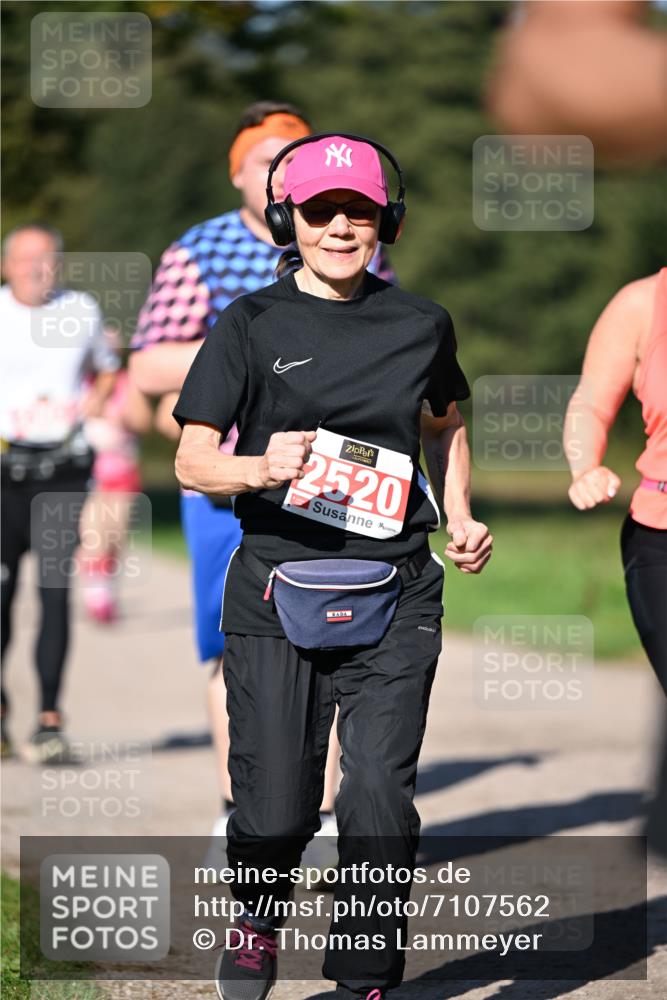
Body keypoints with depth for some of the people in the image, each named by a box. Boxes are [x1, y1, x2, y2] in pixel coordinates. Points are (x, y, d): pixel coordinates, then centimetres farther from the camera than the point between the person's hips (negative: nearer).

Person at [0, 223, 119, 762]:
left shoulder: (82, 310, 8)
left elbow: (108, 368, 25)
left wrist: (92, 403, 7)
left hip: (63, 473, 1)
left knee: (56, 590, -9)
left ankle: (49, 718, -7)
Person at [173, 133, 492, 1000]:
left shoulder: (420, 325, 9)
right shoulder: (252, 325, 1)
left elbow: (448, 422, 29)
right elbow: (191, 459, -4)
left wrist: (461, 517, 14)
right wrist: (258, 469, -24)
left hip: (395, 600, 2)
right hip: (278, 591, -1)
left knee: (381, 798, -10)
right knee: (278, 812, -2)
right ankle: (255, 926, 31)